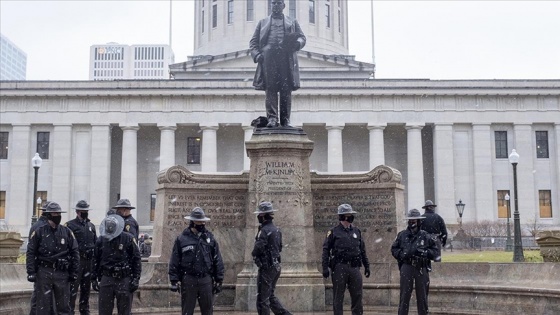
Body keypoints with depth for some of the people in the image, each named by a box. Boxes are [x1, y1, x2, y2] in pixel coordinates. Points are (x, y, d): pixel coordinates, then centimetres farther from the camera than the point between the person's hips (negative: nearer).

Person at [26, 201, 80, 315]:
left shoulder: (67, 232, 5)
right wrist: (31, 272, -7)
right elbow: (31, 253, -1)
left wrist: (73, 272, 3)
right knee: (43, 305, 5)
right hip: (43, 272, -2)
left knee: (64, 306, 7)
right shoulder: (39, 232, -1)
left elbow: (75, 253, 7)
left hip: (62, 273, 2)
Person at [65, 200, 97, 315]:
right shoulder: (70, 225, -3)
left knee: (86, 288, 12)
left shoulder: (91, 226, 16)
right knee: (73, 288, -6)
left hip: (89, 262, 6)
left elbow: (95, 244, 19)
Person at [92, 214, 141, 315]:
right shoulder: (101, 240, 4)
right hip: (106, 279, 3)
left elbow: (136, 260, -3)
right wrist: (94, 278, 10)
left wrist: (136, 279, -6)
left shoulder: (128, 239, -5)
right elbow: (96, 260, 12)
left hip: (124, 279, -2)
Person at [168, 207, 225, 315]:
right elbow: (174, 262, -1)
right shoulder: (181, 239, -1)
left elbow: (217, 261, 9)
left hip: (206, 280, 2)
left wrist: (218, 280, 6)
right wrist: (174, 280, -5)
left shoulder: (210, 238, 7)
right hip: (188, 280, -2)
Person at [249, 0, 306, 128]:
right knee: (270, 88, -10)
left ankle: (285, 119, -5)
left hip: (286, 58, 0)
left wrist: (297, 43, -9)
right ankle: (272, 118, -14)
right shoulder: (263, 22, 24)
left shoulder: (292, 22, 25)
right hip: (268, 57, 0)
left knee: (286, 89, -6)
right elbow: (253, 41, 17)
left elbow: (302, 37, 16)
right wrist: (256, 54, -2)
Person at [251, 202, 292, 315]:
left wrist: (254, 254, 0)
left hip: (266, 268, -9)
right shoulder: (276, 229, 10)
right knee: (270, 296, 19)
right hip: (276, 266, 9)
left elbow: (257, 250, -20)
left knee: (263, 299, 0)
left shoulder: (264, 231, -18)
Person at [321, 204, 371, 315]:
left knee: (357, 295, 4)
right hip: (340, 267, -4)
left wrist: (367, 266, 14)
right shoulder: (333, 232, 1)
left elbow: (363, 250, 18)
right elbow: (326, 250, -3)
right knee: (338, 297, 1)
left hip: (354, 267, 4)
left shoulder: (357, 231, 14)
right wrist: (325, 267, -10)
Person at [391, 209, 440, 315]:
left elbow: (436, 251, 6)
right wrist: (403, 253, -8)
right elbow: (393, 249, 11)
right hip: (407, 267, 0)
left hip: (422, 268, 1)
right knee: (404, 295, -2)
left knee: (422, 296, 7)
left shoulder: (425, 236, 5)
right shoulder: (402, 235, 6)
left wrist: (424, 252, -11)